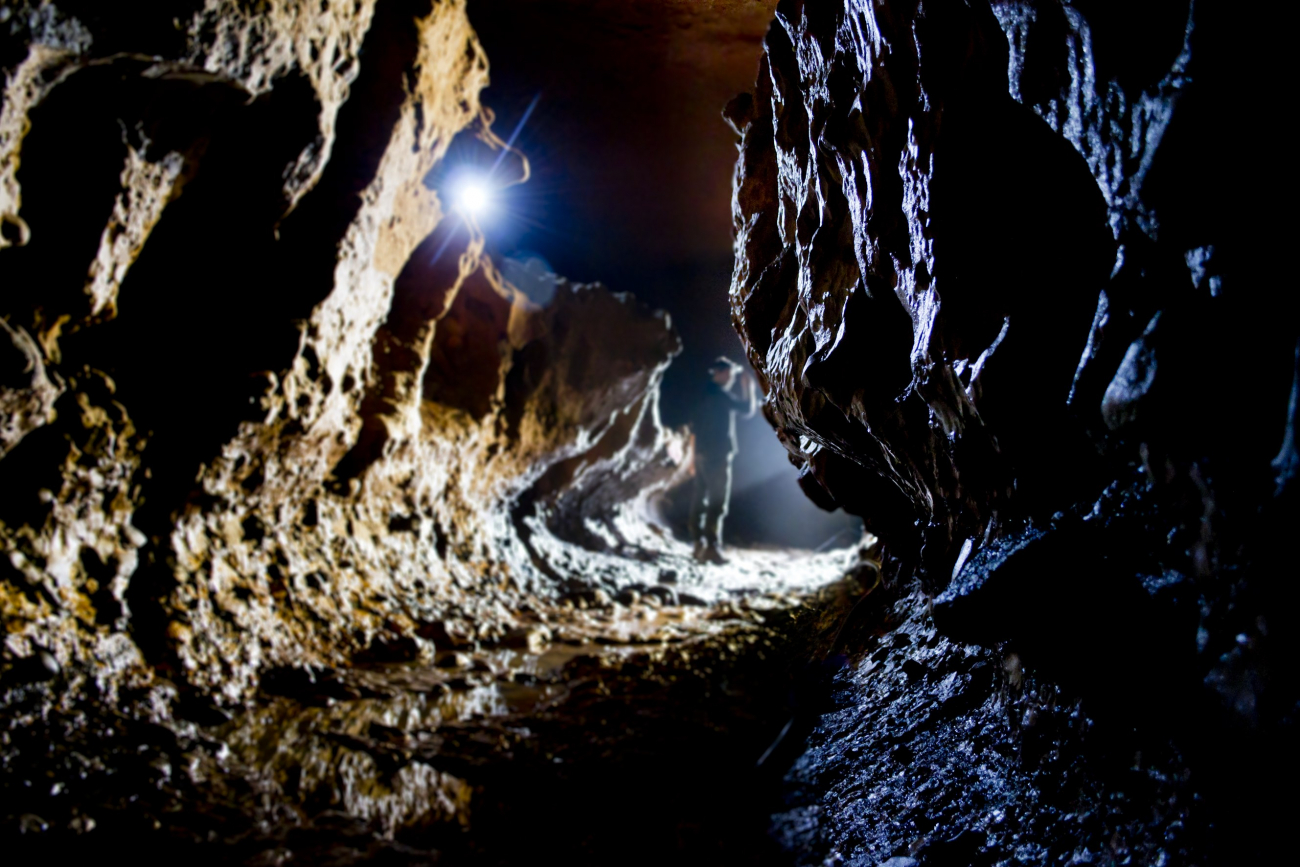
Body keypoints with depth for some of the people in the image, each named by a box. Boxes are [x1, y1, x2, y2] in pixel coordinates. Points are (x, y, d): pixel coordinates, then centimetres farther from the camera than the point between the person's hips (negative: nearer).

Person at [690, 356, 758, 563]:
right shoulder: (718, 392, -11)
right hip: (717, 453, -10)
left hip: (703, 453, 10)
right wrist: (750, 388, 6)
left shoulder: (705, 393, 16)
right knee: (717, 501, -10)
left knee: (701, 499, 8)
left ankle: (700, 545, 10)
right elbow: (748, 409, -4)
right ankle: (712, 547, -14)